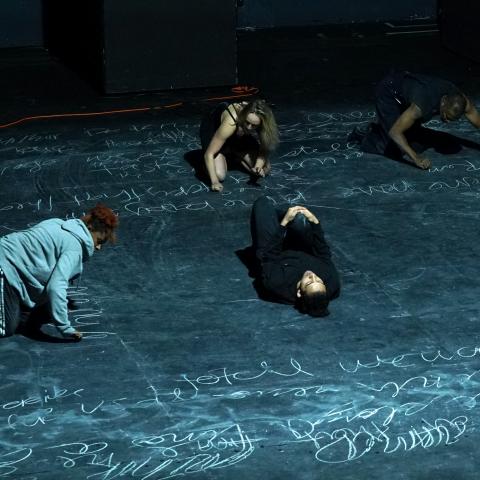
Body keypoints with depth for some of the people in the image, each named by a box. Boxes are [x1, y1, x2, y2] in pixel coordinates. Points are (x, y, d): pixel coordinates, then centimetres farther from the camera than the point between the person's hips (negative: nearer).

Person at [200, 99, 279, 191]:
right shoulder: (231, 123, -43)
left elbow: (264, 149, -16)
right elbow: (209, 154, -37)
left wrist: (258, 167, -36)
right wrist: (214, 182, -46)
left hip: (238, 137, 4)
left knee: (264, 169, -10)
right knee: (219, 175, -25)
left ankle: (234, 157, 15)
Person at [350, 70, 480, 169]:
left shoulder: (459, 100, -24)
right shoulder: (422, 105, -43)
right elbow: (395, 132, -43)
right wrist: (416, 158, -51)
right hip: (387, 93, -7)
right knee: (399, 149, -16)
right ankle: (364, 137, 7)